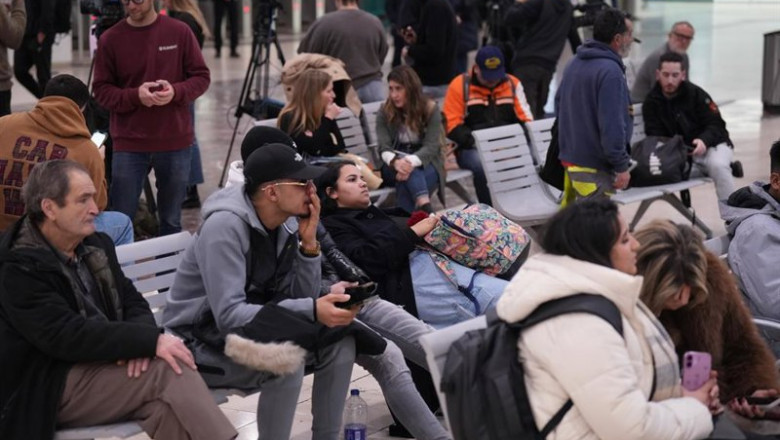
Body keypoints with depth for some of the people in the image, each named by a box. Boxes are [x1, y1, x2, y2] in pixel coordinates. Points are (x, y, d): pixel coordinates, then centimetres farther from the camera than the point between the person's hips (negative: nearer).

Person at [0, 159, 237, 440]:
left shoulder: (95, 245, 11)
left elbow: (132, 301, 12)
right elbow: (66, 337, -23)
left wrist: (139, 342, -13)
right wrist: (150, 340, -26)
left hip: (102, 367, 7)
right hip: (51, 388, -7)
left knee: (166, 404, -25)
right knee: (168, 369, -25)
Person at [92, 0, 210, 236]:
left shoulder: (179, 32, -1)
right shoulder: (110, 39, -2)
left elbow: (201, 77, 4)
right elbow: (101, 90, 1)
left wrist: (176, 92, -16)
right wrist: (135, 96, -18)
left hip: (175, 142, 1)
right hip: (129, 144, 0)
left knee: (171, 220, 11)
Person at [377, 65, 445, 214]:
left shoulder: (431, 109, -6)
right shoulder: (385, 111, -2)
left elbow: (431, 147, -16)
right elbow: (384, 148, -11)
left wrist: (411, 162, -37)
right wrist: (395, 162, -36)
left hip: (426, 163, 0)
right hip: (394, 165, 0)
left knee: (406, 184, -37)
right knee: (405, 172, -38)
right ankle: (425, 208, -59)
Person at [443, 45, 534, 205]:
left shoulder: (513, 84, 13)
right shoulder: (459, 86, 3)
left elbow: (526, 120, 13)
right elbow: (452, 126, -3)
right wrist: (475, 141, -19)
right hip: (473, 149, -3)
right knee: (483, 164, -37)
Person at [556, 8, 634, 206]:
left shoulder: (575, 63, 10)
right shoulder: (610, 71, -20)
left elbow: (559, 103, 21)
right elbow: (612, 125, -24)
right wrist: (621, 166, -18)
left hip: (570, 157, 10)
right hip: (594, 166, -9)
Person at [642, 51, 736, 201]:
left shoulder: (695, 94, -10)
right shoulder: (651, 102, -2)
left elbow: (716, 125, -10)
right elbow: (655, 136, -5)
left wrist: (704, 141, -32)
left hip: (712, 145, -2)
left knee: (718, 166, -36)